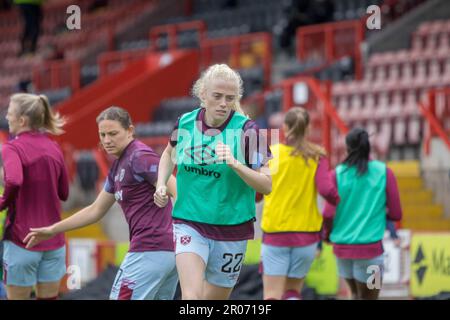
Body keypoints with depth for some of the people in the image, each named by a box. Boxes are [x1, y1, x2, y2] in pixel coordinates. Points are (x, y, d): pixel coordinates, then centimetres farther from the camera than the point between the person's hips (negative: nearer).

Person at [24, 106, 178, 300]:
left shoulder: (140, 157, -10)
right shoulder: (118, 166, 19)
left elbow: (177, 191, -18)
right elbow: (96, 210, 27)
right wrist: (52, 230, 27)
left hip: (150, 251, -9)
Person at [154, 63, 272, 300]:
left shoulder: (246, 130, -11)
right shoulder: (185, 123, -1)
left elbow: (266, 185, -13)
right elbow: (170, 152, 23)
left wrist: (235, 164, -28)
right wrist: (161, 184, 6)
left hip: (231, 227, -1)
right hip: (189, 224, 1)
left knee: (214, 298, 11)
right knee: (191, 297, -18)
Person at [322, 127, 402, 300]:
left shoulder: (337, 174, -1)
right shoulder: (384, 172, -2)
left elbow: (328, 214, -8)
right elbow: (395, 214, 0)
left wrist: (327, 233, 12)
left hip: (342, 246, 3)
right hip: (370, 246, -3)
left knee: (356, 294, 23)